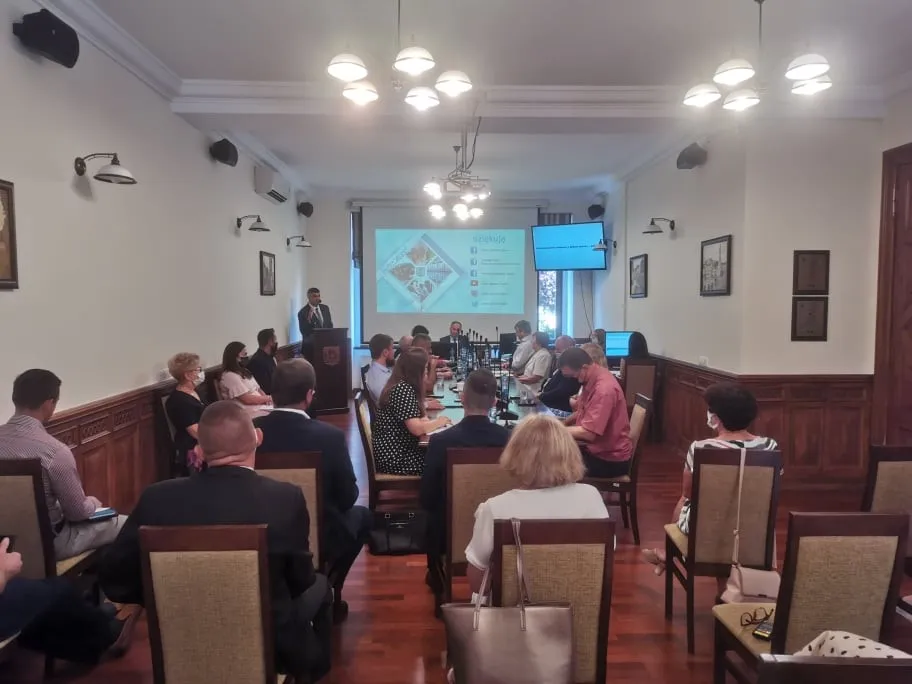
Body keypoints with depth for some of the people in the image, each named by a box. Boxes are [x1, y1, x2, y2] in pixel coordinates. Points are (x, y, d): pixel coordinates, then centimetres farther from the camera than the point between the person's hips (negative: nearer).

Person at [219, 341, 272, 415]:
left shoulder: (244, 372, 18)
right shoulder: (230, 376, -12)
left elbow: (258, 389, 16)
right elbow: (248, 399, -16)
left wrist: (266, 399, -5)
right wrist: (268, 398, -9)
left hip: (261, 404, 9)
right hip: (250, 411, -9)